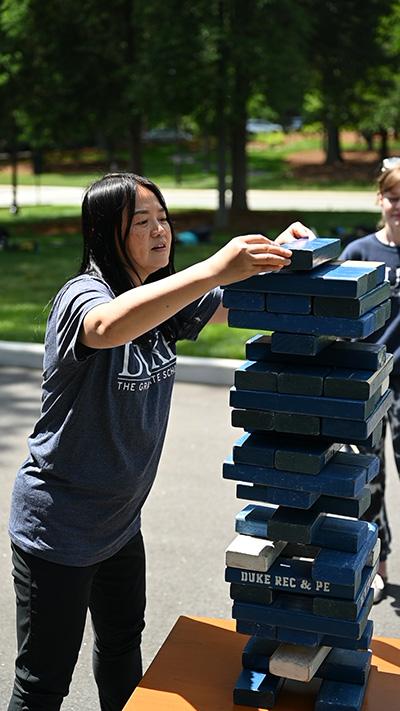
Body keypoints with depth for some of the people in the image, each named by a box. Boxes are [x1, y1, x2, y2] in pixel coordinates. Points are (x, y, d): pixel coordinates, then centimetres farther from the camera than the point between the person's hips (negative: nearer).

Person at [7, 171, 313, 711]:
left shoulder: (162, 300, 1)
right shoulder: (82, 296, -23)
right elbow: (110, 326, -47)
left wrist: (276, 255, -13)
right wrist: (215, 269, -51)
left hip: (120, 520, 8)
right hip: (57, 528, -8)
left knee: (123, 644, 28)